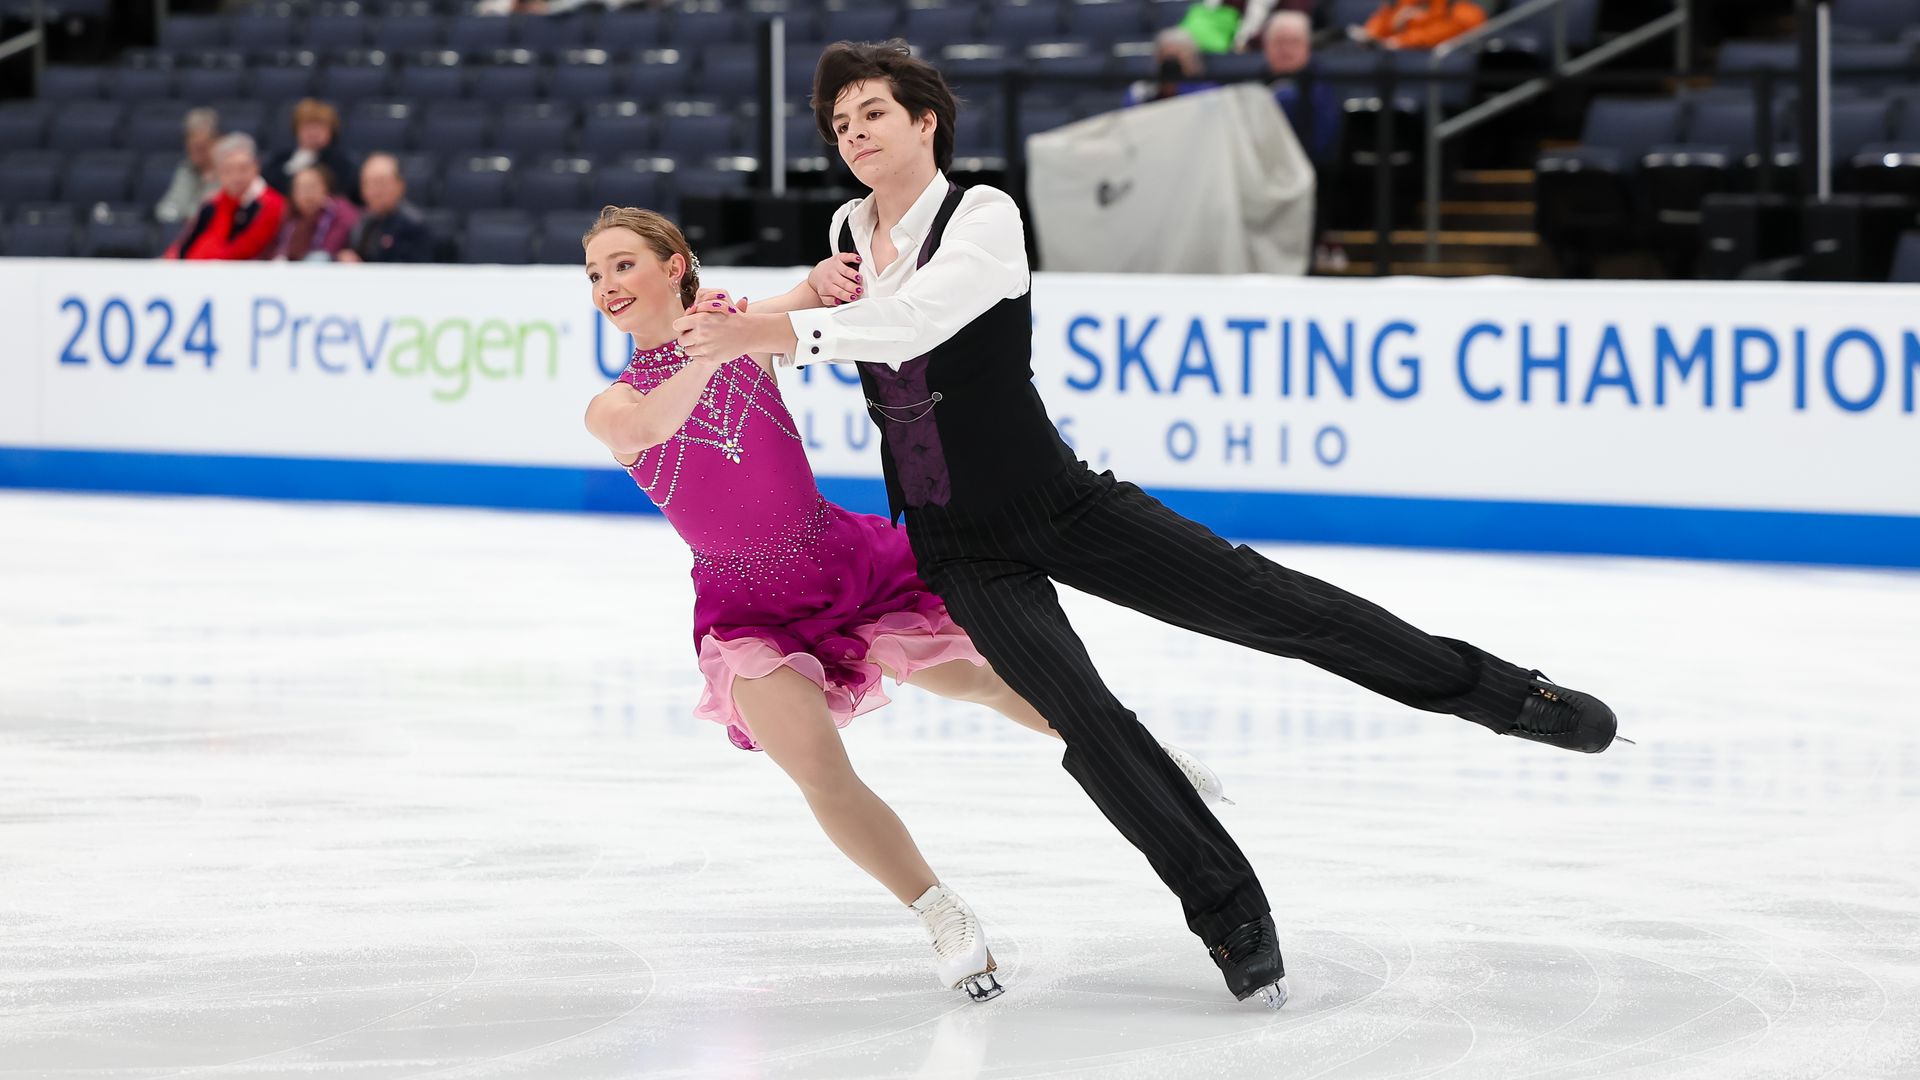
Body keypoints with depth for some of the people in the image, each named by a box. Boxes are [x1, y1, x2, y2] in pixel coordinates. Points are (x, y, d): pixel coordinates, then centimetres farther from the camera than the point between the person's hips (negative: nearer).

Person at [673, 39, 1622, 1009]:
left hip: (1061, 504, -3)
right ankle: (1230, 916, -3)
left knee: (1255, 597, -10)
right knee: (1083, 719, -13)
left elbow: (916, 321, -32)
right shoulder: (849, 231, 4)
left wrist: (782, 329, -43)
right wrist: (821, 292, 3)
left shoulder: (984, 218, -13)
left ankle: (1506, 694, -2)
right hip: (960, 549, 3)